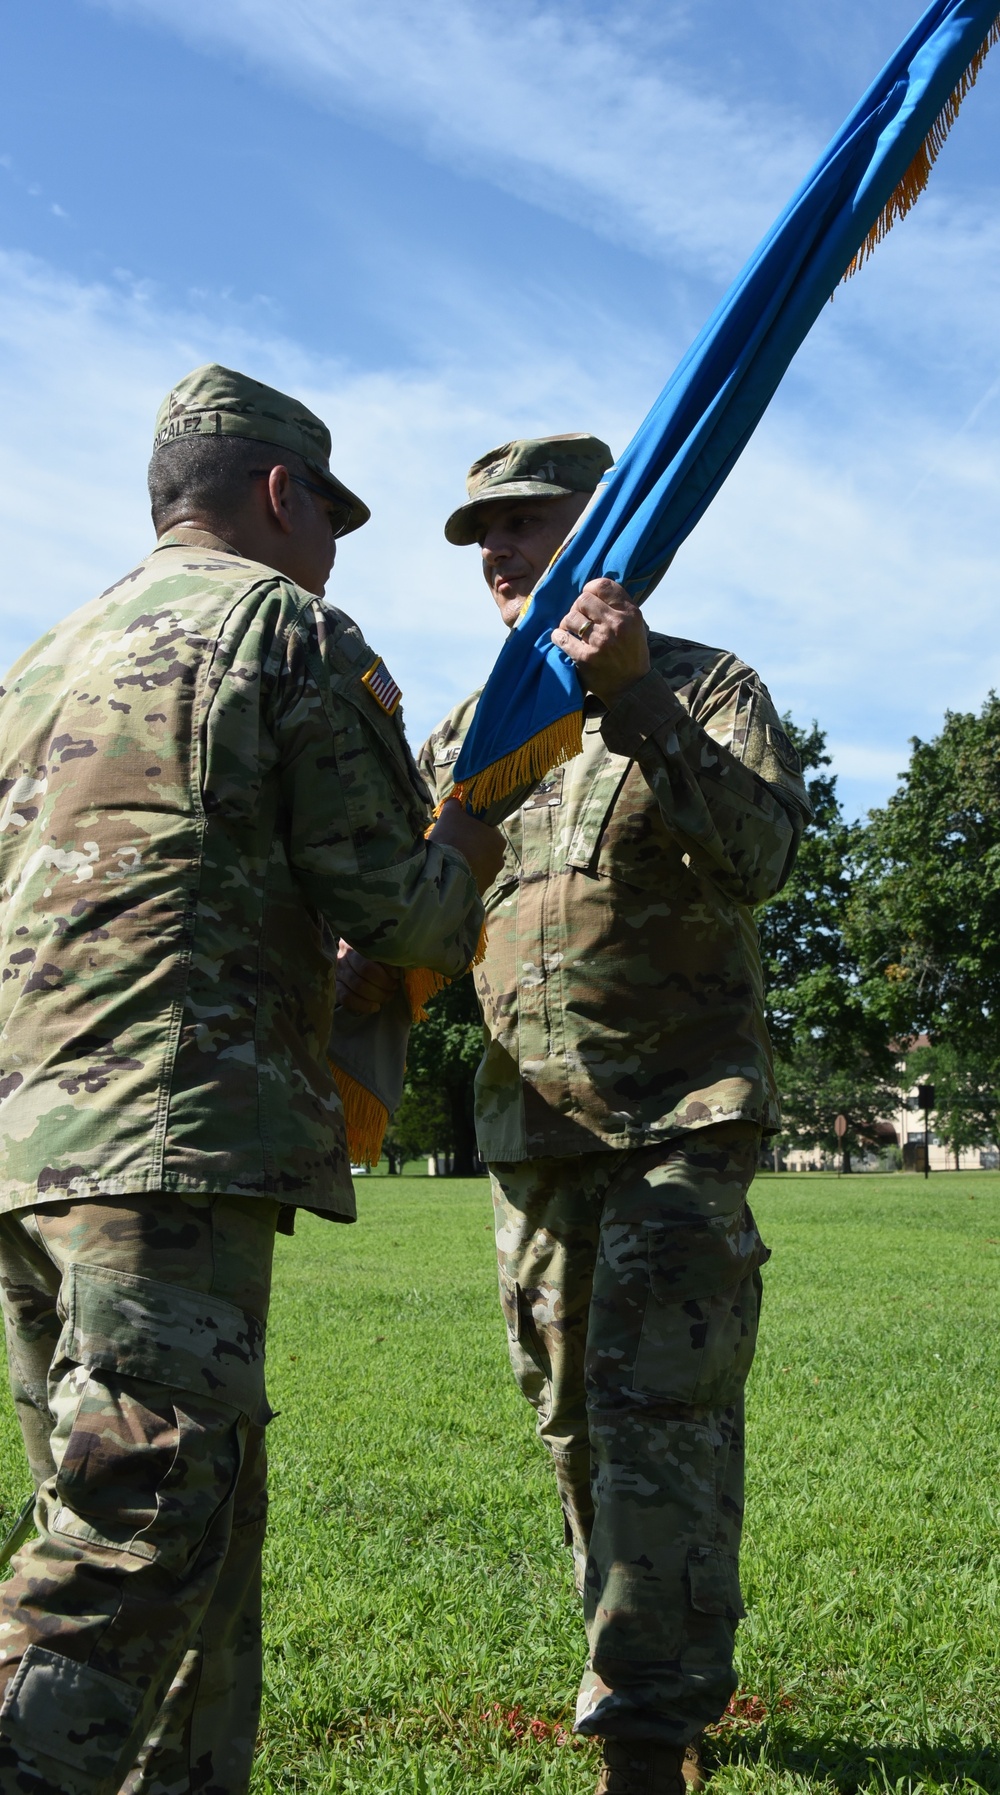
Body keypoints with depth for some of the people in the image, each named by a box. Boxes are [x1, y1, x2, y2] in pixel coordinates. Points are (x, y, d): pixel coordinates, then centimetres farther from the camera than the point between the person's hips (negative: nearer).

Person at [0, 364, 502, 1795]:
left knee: (196, 1522, 14)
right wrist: (466, 865, 18)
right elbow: (400, 909, -4)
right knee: (144, 1535, -10)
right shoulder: (294, 631, 1)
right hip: (173, 1138, -8)